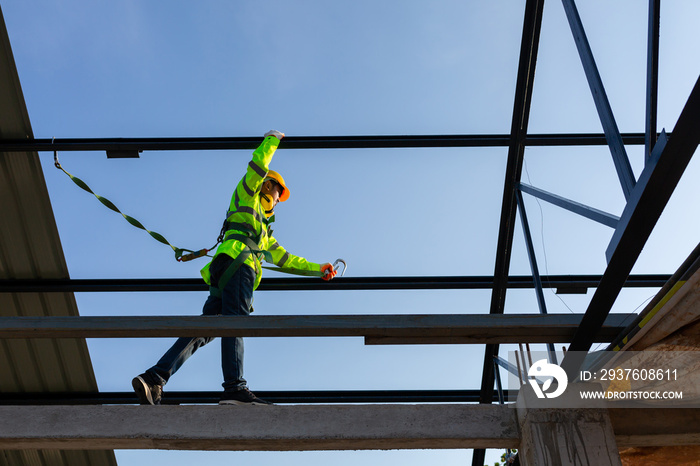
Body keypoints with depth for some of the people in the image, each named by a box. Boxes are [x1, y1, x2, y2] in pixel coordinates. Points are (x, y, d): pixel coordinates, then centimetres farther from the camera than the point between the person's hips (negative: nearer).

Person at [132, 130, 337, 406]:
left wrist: (317, 269, 42)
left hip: (224, 279, 8)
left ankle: (154, 379, -17)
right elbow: (257, 166, 10)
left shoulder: (264, 232, 43)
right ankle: (235, 389, -39)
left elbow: (285, 258, 44)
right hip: (236, 262, -8)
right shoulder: (245, 197, 23)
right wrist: (272, 139, 25)